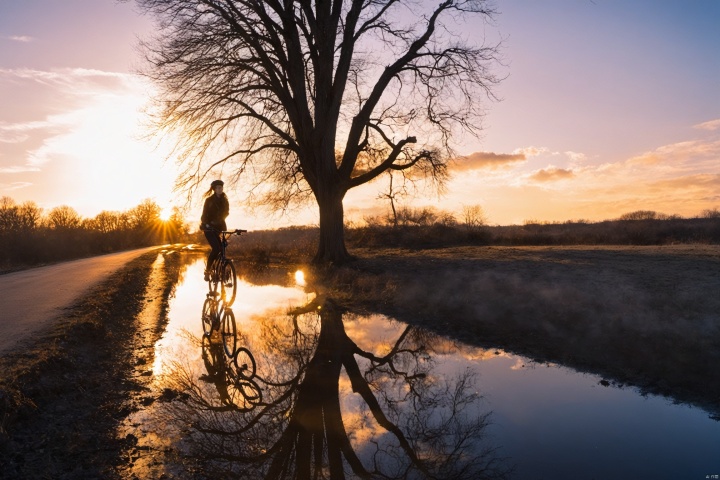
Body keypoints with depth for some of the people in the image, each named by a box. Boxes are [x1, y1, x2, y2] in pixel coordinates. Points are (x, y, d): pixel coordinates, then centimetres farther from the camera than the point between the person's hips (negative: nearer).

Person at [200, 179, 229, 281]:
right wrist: (207, 224, -27)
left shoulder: (224, 201, 8)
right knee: (216, 248, -21)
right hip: (209, 228, -5)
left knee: (222, 248, -7)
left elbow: (226, 213, 6)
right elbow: (205, 214, -10)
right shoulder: (209, 200, -4)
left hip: (219, 227, 5)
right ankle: (207, 270, -11)